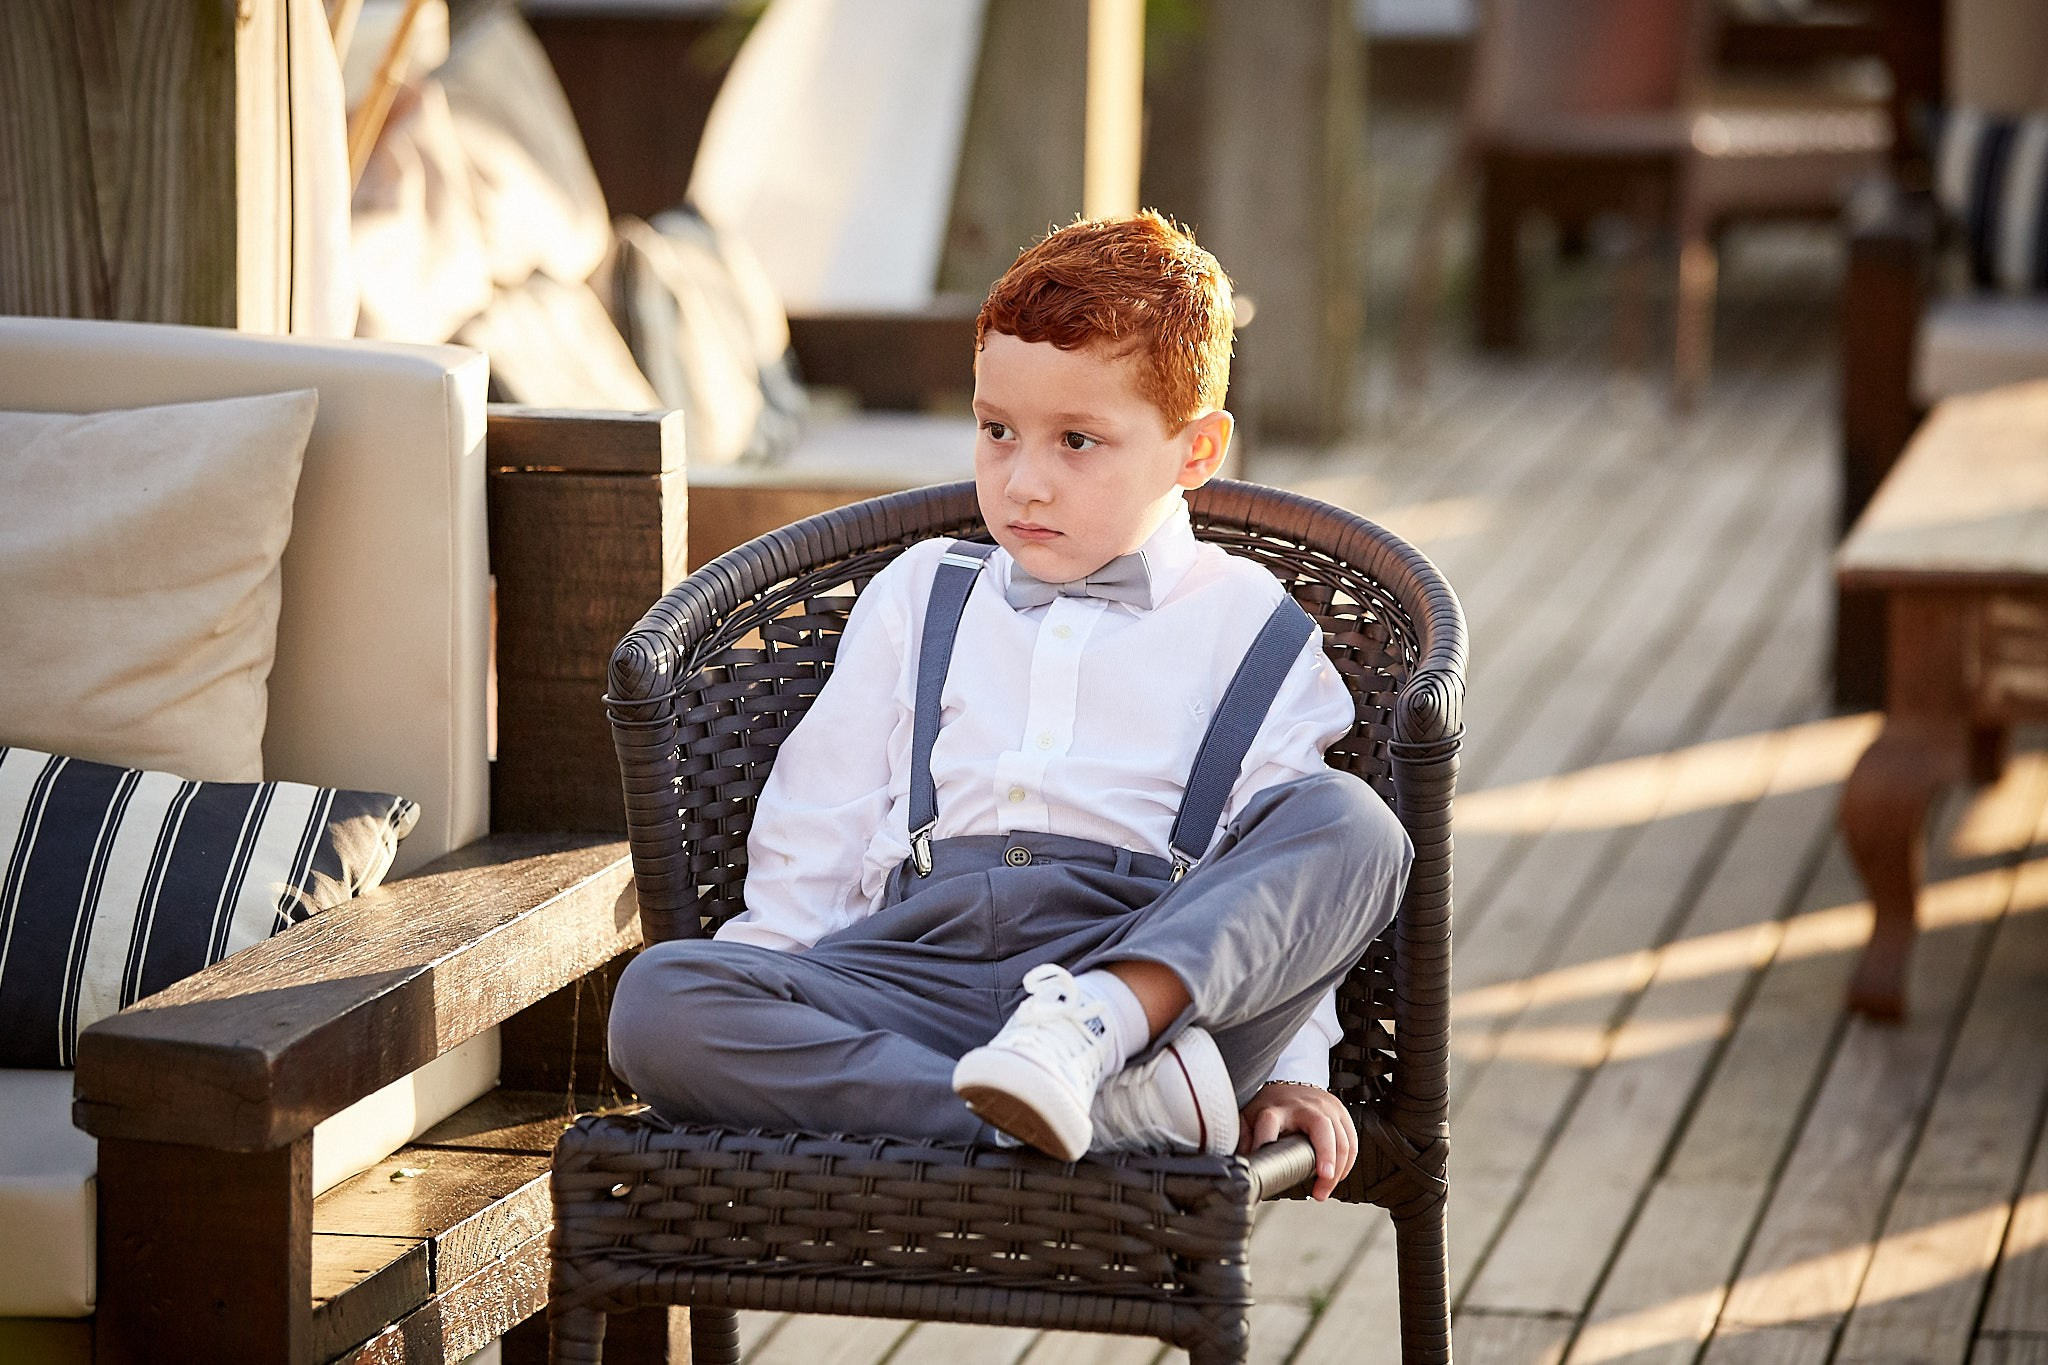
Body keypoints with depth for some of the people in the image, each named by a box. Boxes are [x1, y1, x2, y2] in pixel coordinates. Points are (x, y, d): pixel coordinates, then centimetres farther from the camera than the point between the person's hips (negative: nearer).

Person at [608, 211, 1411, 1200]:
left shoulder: (1253, 634, 17)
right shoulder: (918, 598, 25)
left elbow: (1283, 897, 12)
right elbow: (814, 837, 20)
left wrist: (1290, 1070, -3)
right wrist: (756, 1023, 7)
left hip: (1163, 971, -2)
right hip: (916, 963, 2)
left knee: (1353, 825, -26)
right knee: (655, 1001, -28)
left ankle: (1094, 1025, -44)